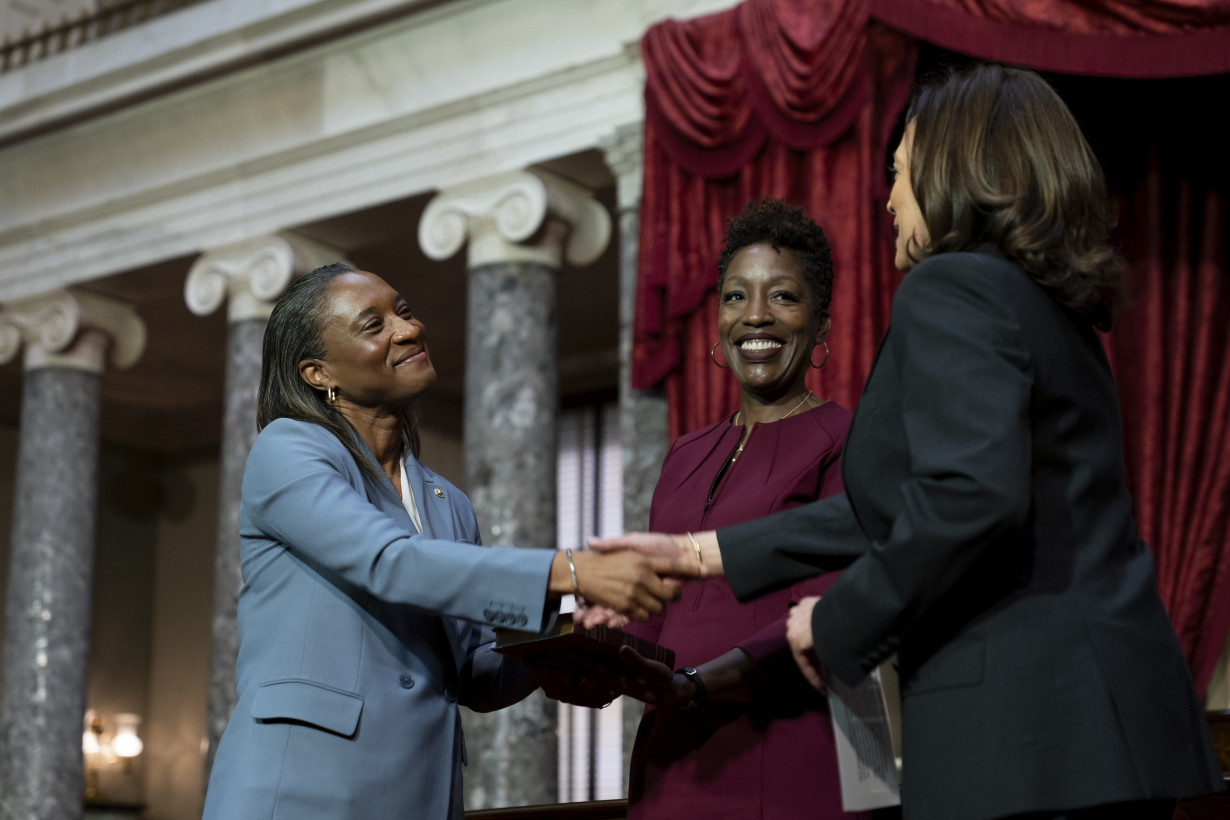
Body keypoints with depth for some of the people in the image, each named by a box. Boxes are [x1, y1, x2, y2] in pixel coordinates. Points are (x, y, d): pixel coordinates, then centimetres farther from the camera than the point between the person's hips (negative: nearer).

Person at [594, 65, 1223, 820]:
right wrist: (697, 553, 25)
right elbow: (898, 505, 24)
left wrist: (838, 625, -10)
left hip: (1026, 730, -9)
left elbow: (968, 498, -24)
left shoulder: (951, 288, -8)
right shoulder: (1050, 310, 21)